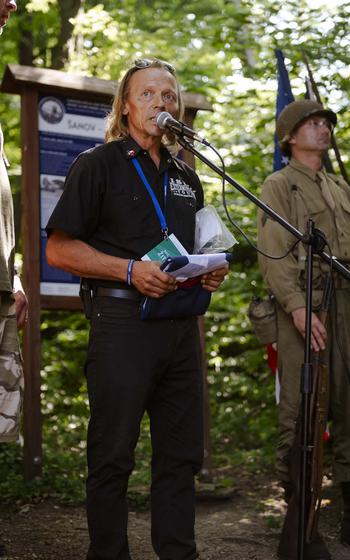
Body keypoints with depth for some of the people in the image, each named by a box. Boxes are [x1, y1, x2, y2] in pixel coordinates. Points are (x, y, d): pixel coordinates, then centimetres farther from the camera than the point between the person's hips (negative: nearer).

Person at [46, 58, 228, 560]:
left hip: (181, 325, 6)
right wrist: (130, 271, -16)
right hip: (124, 320, -6)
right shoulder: (99, 164, 1)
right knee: (112, 455, 1)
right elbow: (59, 249, -5)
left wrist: (211, 273, 4)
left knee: (182, 453, 10)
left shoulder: (185, 176, 18)